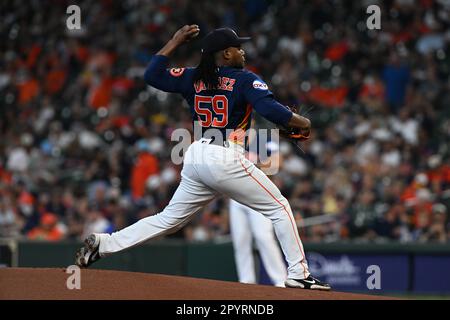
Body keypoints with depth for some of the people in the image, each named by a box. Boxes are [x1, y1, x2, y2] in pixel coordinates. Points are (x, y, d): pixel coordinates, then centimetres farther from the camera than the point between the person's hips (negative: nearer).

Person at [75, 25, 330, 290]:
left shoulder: (193, 78, 12)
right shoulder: (245, 80, -3)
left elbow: (152, 75, 17)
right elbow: (271, 110, -16)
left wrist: (174, 42, 23)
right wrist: (303, 123, -1)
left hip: (195, 159, 6)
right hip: (227, 159, -6)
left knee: (169, 219, 15)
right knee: (279, 208, 5)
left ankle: (103, 244, 7)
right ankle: (299, 274, 0)